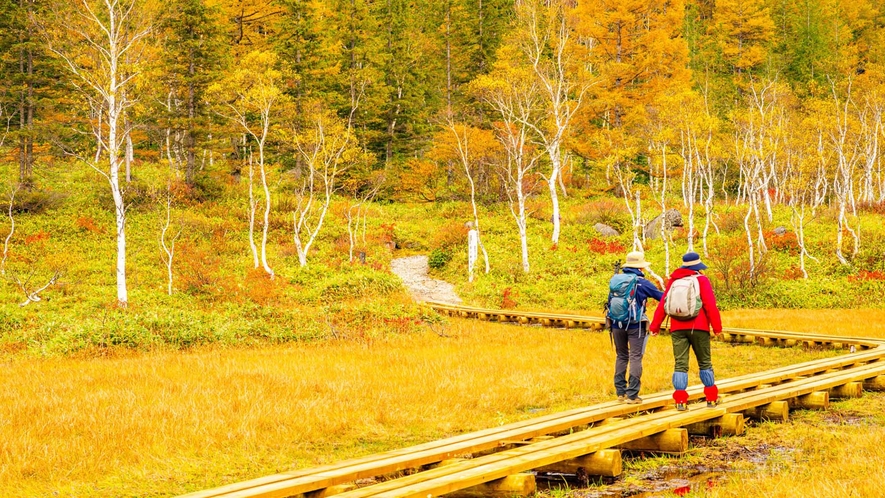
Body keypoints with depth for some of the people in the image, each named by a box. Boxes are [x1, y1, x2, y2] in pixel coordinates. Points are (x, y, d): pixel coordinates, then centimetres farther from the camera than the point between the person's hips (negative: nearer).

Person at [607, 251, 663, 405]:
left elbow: (610, 302, 12)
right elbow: (662, 297, 2)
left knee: (621, 356, 16)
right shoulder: (642, 283, -7)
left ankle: (620, 392, 16)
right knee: (635, 358, -1)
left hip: (617, 324, 5)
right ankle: (632, 395, -5)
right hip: (635, 325, -4)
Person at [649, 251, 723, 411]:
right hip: (698, 328, -2)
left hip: (677, 328, 2)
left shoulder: (673, 280, 9)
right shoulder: (701, 279, -2)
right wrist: (717, 326, -3)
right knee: (705, 362, 11)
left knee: (680, 364, 1)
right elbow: (710, 305, -8)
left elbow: (663, 305, 8)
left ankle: (680, 400, -7)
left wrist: (655, 325, 12)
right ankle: (712, 398, 17)